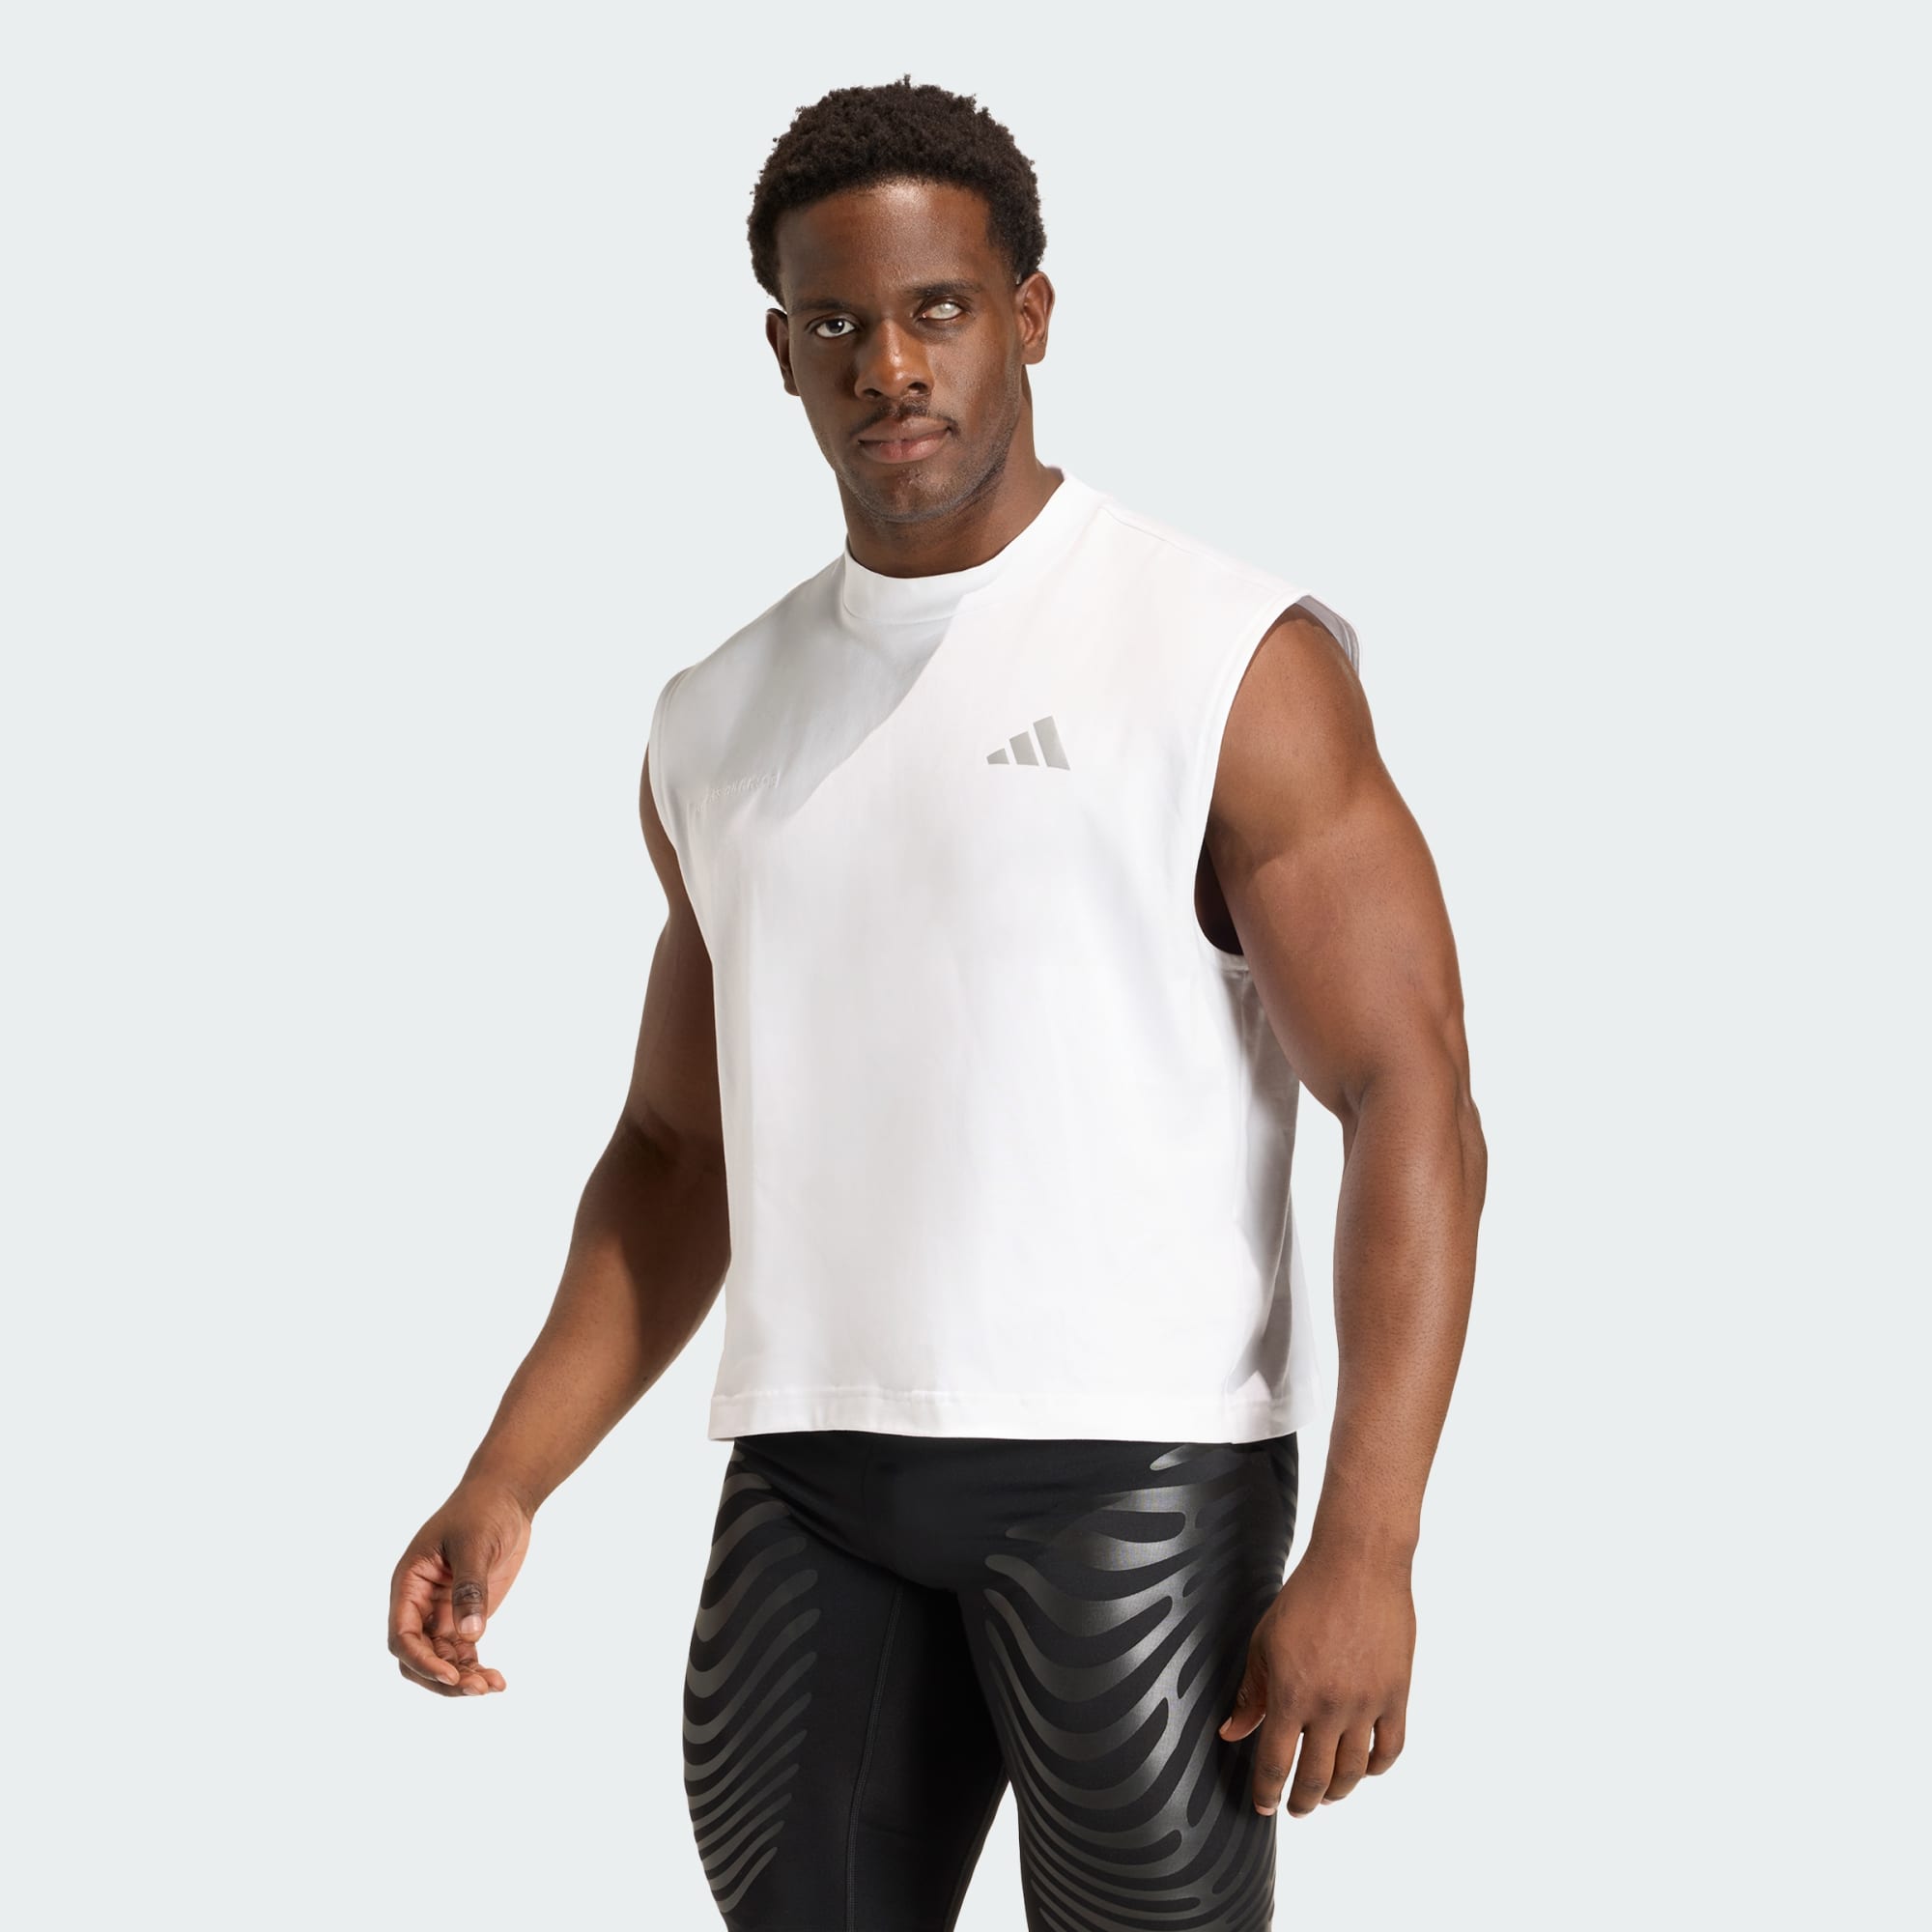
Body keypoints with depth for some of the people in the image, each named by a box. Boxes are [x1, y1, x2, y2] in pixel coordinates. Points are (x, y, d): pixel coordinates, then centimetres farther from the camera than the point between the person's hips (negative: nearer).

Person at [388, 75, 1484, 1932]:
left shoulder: (1230, 662, -4)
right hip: (811, 1480, 5)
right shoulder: (717, 723, 13)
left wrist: (1366, 1549, -17)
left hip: (1137, 1474, -5)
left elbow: (1413, 1109, -8)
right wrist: (507, 1481, 7)